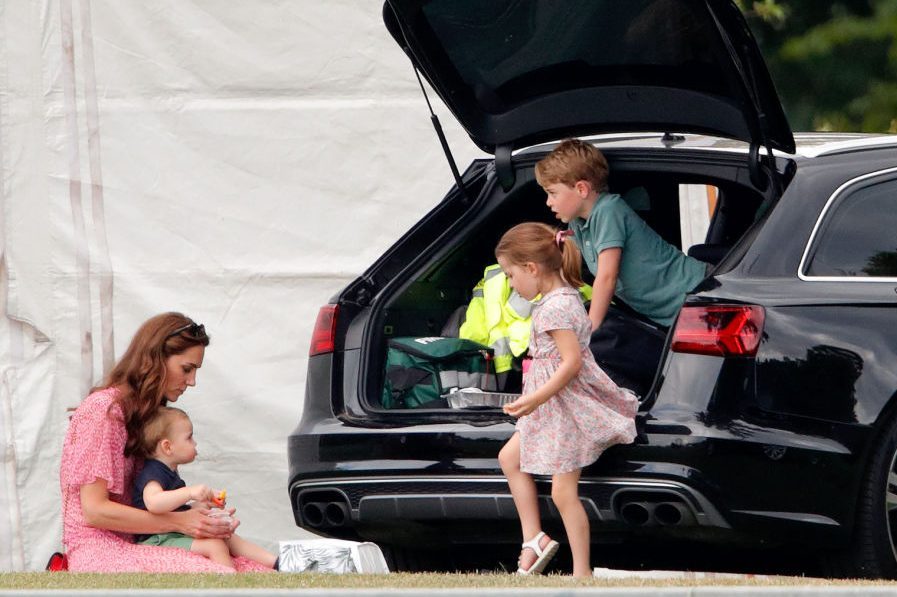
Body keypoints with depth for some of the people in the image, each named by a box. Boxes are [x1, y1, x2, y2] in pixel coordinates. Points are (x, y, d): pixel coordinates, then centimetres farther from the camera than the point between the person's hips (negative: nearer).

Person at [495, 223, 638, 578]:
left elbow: (572, 362, -26)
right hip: (553, 410, 11)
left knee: (563, 492, -6)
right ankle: (533, 539, 16)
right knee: (510, 458, 18)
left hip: (567, 405, -11)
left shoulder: (553, 308, -22)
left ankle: (582, 573, -1)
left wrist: (536, 399, -26)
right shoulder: (567, 295, 8)